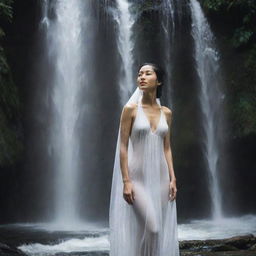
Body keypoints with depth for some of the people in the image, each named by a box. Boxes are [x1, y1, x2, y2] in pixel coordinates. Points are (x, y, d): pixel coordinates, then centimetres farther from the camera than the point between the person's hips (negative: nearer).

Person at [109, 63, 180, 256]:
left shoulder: (166, 113, 9)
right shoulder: (131, 109, -4)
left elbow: (167, 148, 10)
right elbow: (123, 147, -7)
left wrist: (173, 178, 3)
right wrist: (126, 181, -14)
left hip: (160, 176, 5)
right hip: (138, 177, -4)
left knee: (162, 229, 6)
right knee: (150, 227, -12)